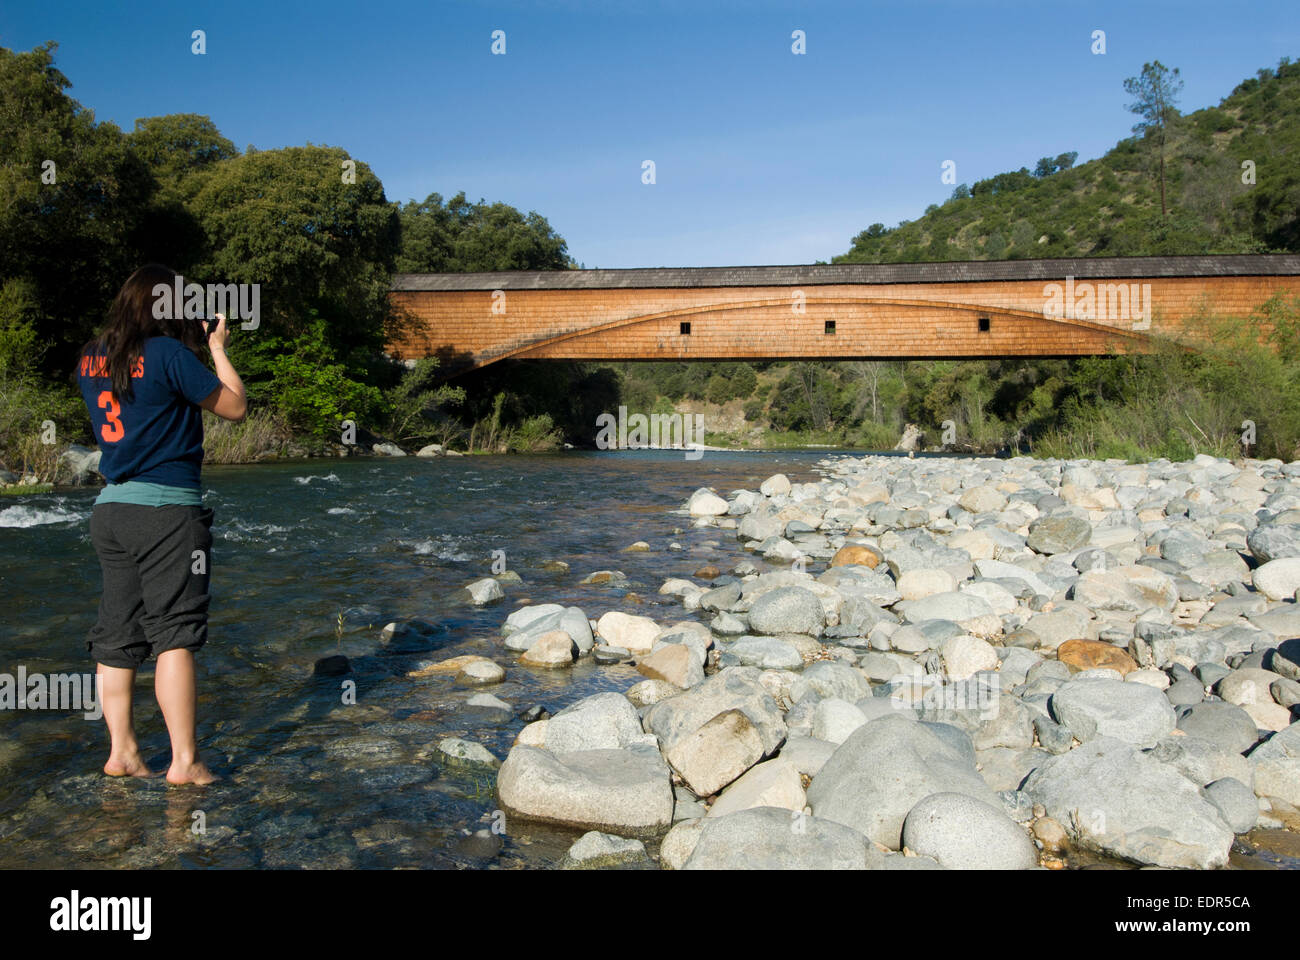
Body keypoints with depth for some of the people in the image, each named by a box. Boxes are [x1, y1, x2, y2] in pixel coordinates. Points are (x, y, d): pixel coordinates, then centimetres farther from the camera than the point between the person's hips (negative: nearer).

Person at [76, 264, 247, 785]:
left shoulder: (91, 359, 9)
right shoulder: (168, 353, -12)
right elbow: (235, 407, -4)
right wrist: (218, 347, 8)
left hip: (110, 508, 7)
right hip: (166, 509, -7)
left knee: (116, 638, 11)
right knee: (174, 635, -5)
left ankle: (121, 752, 18)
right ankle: (184, 761, -4)